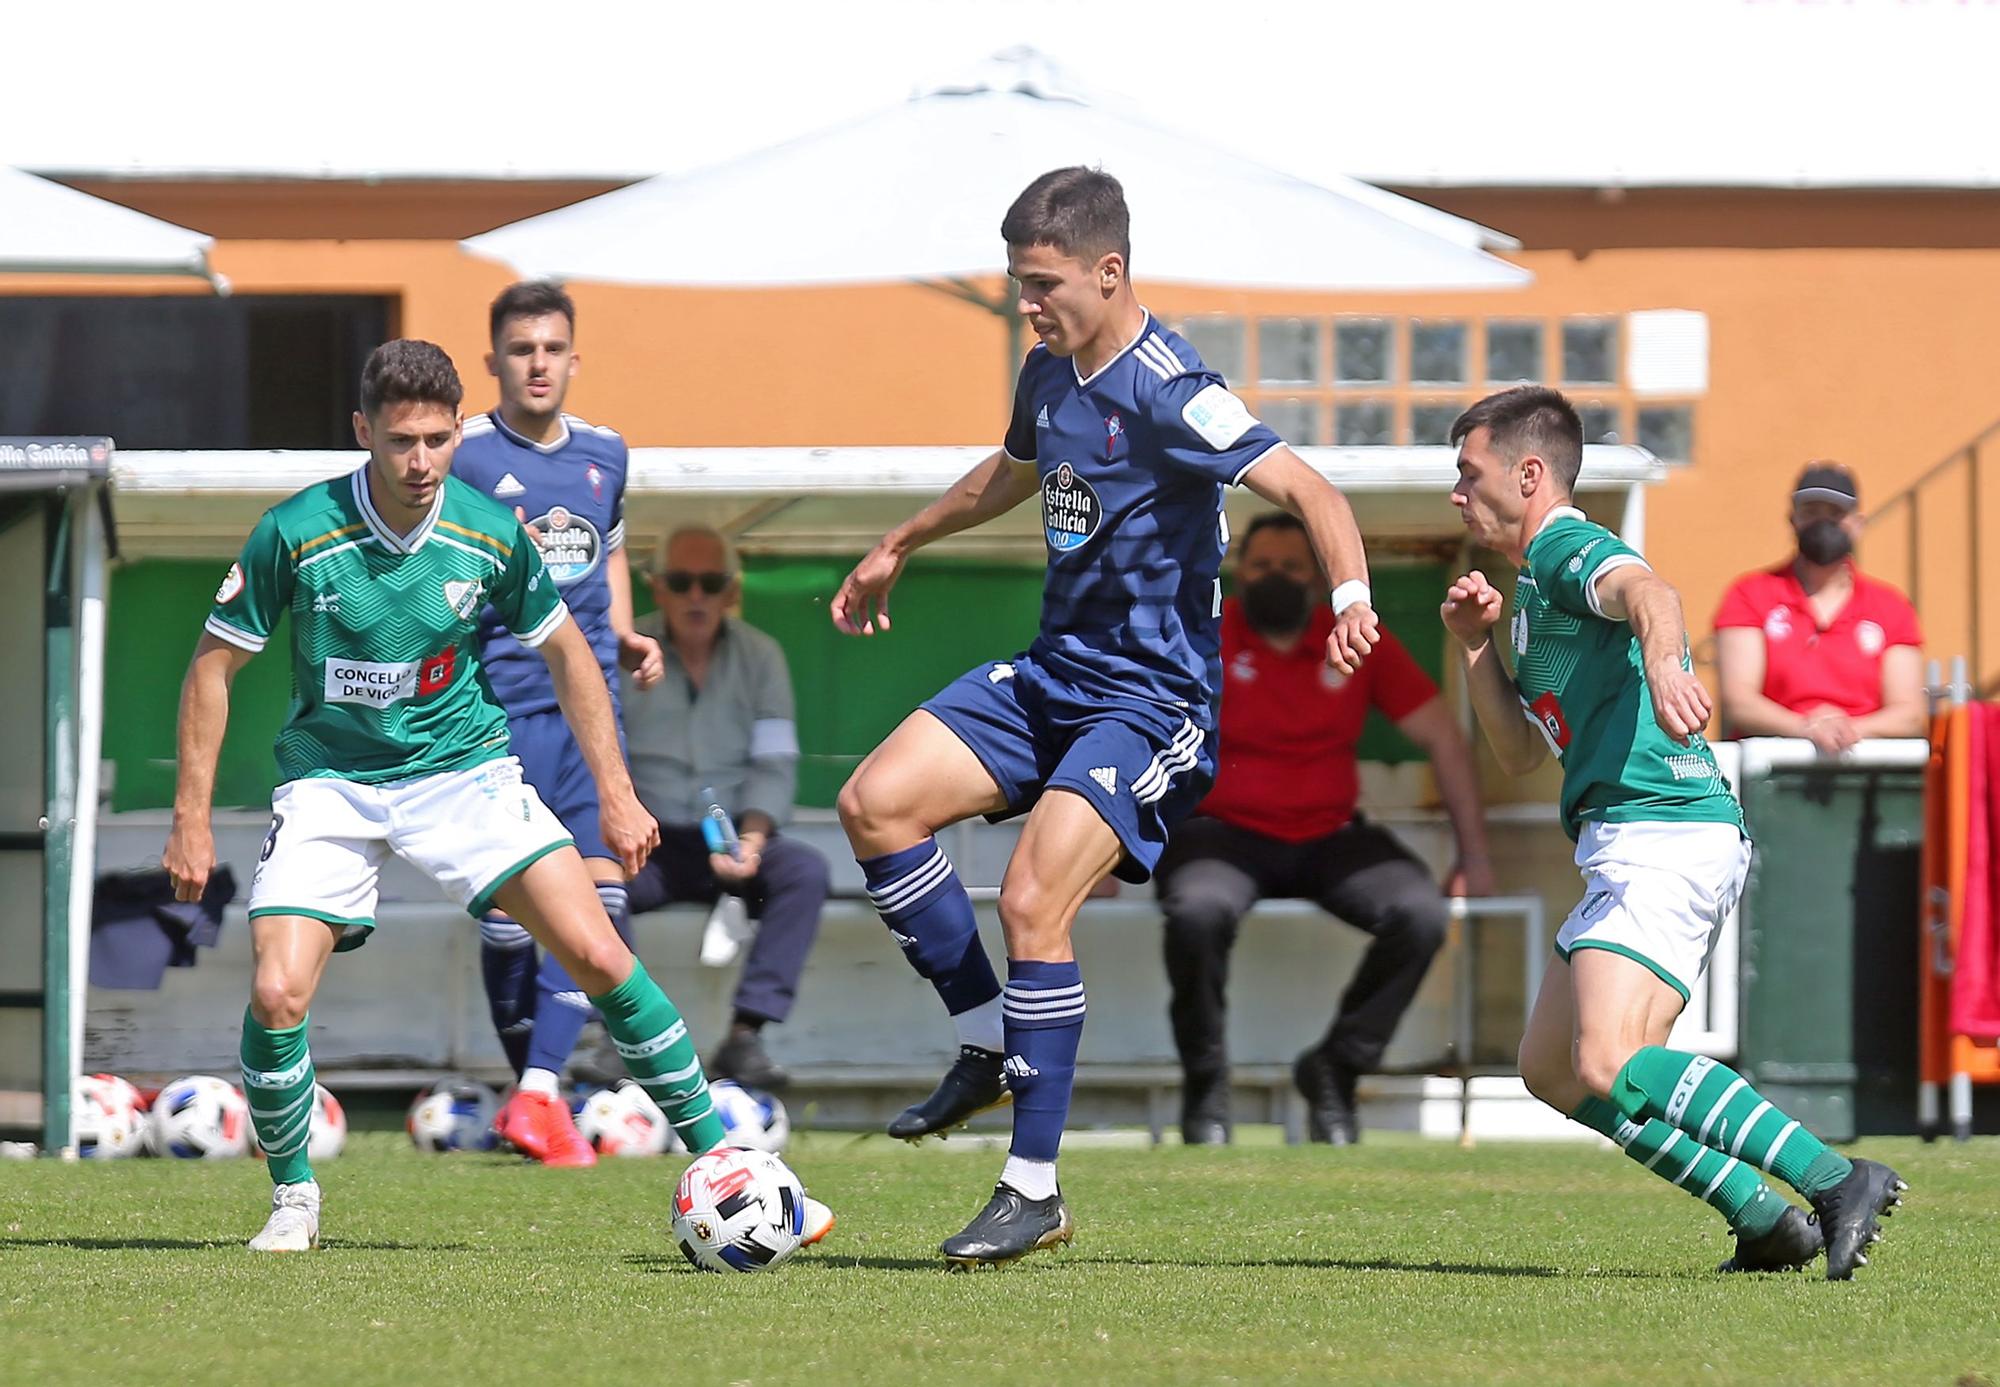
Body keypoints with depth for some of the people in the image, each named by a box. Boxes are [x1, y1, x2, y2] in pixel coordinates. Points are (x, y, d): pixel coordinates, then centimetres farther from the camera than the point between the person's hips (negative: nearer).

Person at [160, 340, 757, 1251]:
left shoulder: (490, 534, -9)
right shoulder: (295, 534, -15)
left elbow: (566, 654, 8)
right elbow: (215, 665, -4)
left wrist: (616, 795, 4)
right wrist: (191, 819, -7)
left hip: (463, 768, 1)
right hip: (330, 781, -1)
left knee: (599, 955, -13)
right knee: (278, 996, -18)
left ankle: (715, 1150, 1)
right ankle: (292, 1198, 7)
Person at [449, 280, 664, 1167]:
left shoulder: (606, 454, 12)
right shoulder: (463, 456, -5)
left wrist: (624, 634, 14)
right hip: (501, 700, -5)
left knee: (600, 891, -7)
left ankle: (538, 1092, -8)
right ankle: (534, 1090, 12)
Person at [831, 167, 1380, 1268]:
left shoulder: (1167, 392, -19)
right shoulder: (1049, 371, 7)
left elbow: (1306, 491, -27)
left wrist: (1350, 598, -46)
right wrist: (900, 545, 41)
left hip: (1153, 701, -8)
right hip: (1052, 673, 8)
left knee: (1031, 900, -20)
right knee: (874, 802, -5)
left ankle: (1035, 1193, -11)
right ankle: (988, 1044, 8)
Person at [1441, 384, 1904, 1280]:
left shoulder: (1568, 550, -4)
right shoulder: (1534, 580, 28)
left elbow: (1647, 593, -29)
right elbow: (1518, 753, 31)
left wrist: (1661, 661, -51)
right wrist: (1476, 645, 16)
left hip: (1662, 835, -11)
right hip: (1631, 846, 11)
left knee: (1609, 1065, -26)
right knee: (1552, 1070, 11)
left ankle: (1836, 1181, -31)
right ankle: (1764, 1220, 4)